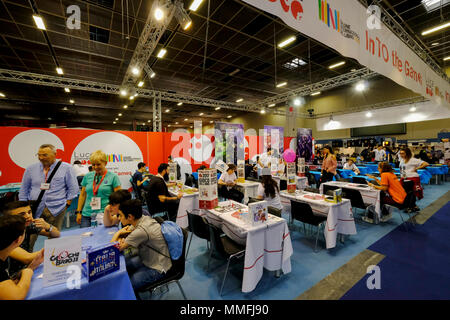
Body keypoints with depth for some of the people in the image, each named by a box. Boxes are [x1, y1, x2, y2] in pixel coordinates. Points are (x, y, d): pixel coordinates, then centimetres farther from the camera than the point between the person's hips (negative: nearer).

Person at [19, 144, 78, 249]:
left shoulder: (66, 168, -1)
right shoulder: (31, 169, 9)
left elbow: (73, 189, 1)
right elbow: (23, 191, 15)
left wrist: (66, 205, -4)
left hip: (56, 210, -2)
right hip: (34, 209, 3)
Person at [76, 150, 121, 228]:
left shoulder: (113, 177, -3)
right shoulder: (87, 176, 9)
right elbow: (82, 195, 16)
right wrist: (78, 212, 11)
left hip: (104, 215, -4)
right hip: (86, 215, 4)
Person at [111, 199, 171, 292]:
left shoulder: (141, 231, -32)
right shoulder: (143, 218, -8)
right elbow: (126, 232, 10)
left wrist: (118, 233, -6)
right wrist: (121, 239, -11)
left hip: (156, 269, -8)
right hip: (147, 259, 9)